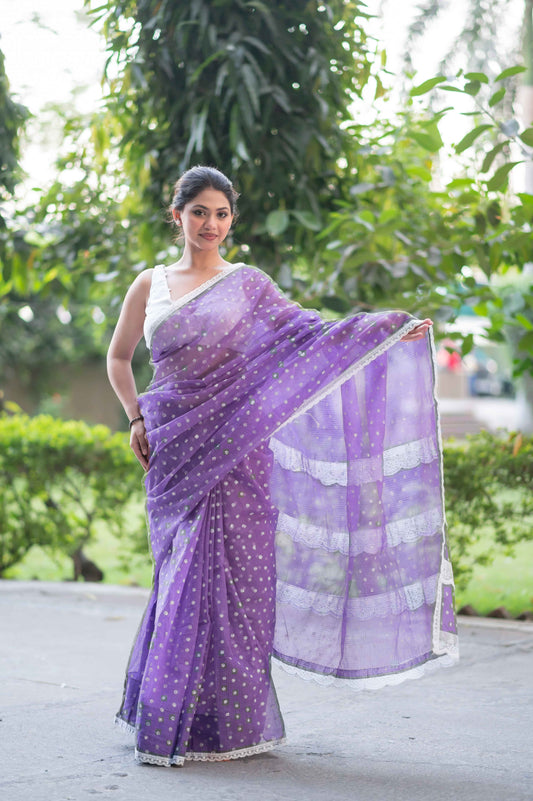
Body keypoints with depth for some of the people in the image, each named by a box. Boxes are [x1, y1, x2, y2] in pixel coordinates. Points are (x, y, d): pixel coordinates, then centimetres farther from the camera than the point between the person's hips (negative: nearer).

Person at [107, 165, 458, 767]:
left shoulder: (246, 284, 7)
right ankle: (170, 717, 12)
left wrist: (390, 330, -7)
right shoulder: (150, 285, 12)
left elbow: (309, 334, 3)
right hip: (173, 451, 2)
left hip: (233, 449, -1)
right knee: (183, 575, 1)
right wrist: (136, 418, 9)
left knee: (226, 575, -4)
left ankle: (228, 724, 4)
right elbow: (118, 357, 22)